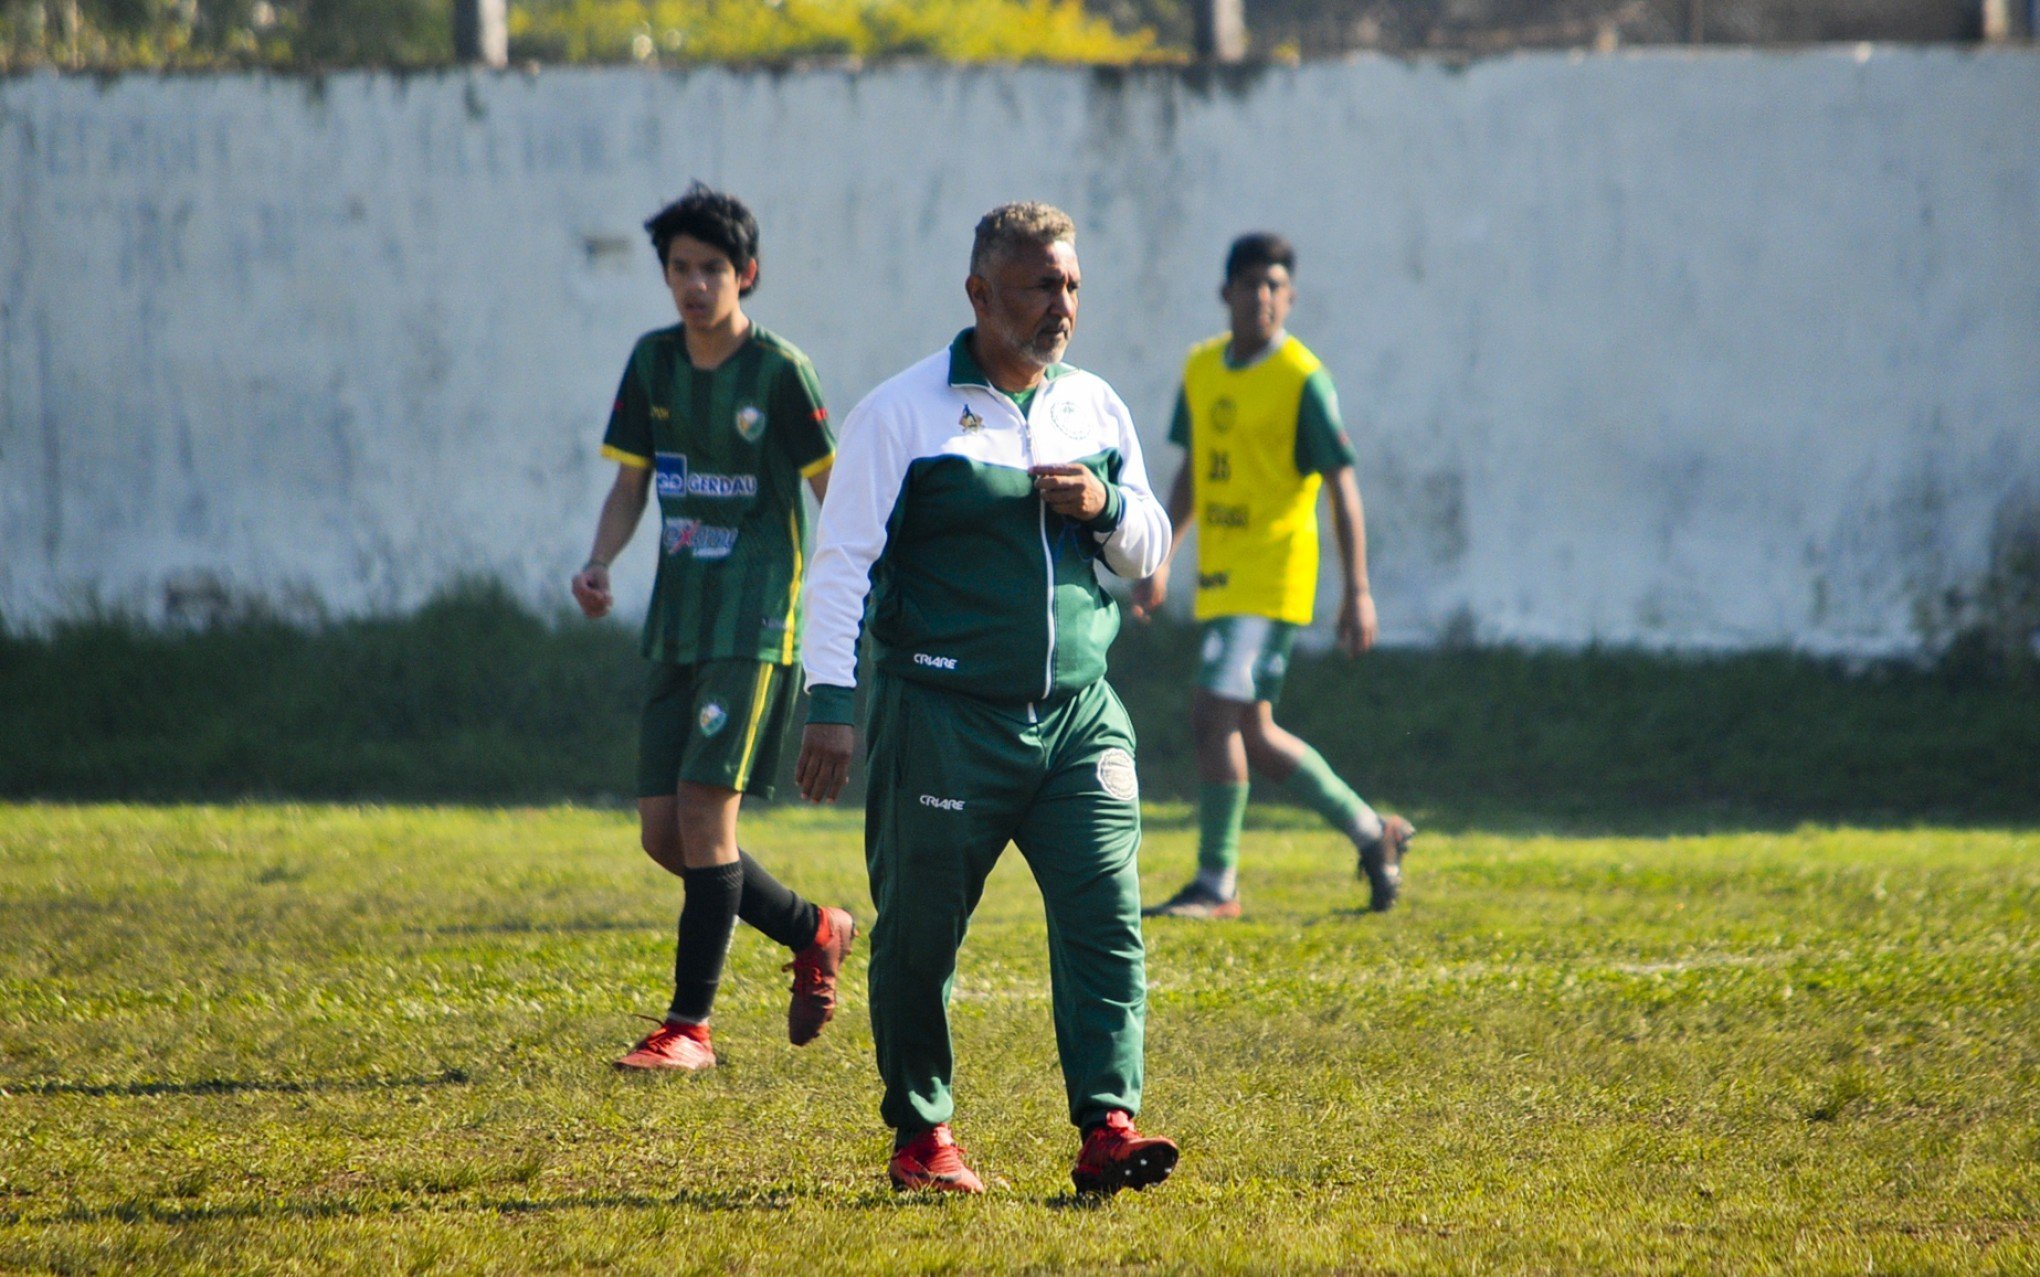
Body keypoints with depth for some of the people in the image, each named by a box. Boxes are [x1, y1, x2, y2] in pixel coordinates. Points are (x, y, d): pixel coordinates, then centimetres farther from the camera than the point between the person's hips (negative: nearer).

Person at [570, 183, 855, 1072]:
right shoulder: (653, 363, 9)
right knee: (663, 831, 4)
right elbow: (631, 483, 14)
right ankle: (813, 933, 26)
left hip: (755, 624, -7)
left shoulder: (777, 371, -7)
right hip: (677, 623, 7)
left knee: (704, 807, -14)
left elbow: (832, 492, -4)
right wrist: (600, 563, -4)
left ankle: (690, 1025, -10)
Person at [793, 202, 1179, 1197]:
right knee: (919, 931, 2)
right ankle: (920, 1135, 15)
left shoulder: (1096, 408, 13)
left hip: (1079, 715, 4)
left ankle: (1106, 1127, -12)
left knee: (1105, 917, -9)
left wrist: (1106, 507, -2)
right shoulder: (904, 413, -2)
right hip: (943, 717, -4)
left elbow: (1150, 552, 20)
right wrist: (829, 701, -11)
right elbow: (841, 560, -4)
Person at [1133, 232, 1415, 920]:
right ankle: (1371, 831, 27)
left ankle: (1217, 884, -9)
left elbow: (1343, 486, -10)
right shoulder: (1201, 368, 10)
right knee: (1252, 733, 11)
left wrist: (1357, 591, -14)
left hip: (1272, 573, -8)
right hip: (1219, 573, 8)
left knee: (1214, 713, -15)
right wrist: (1160, 559, 19)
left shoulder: (1303, 379, -10)